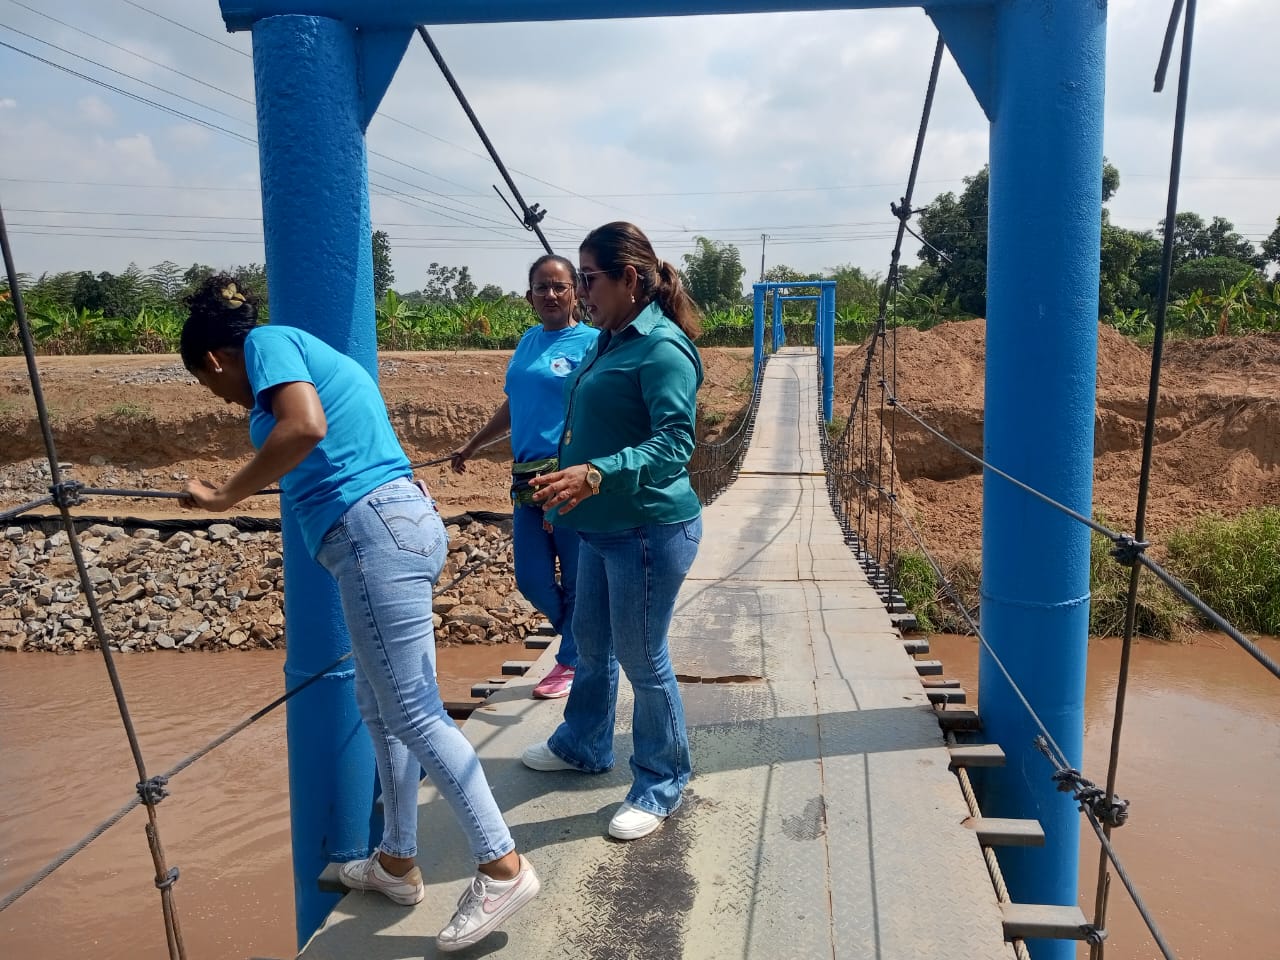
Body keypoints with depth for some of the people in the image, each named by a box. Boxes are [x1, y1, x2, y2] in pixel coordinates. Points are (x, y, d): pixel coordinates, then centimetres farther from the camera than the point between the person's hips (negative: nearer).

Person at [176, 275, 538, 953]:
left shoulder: (267, 341, 0)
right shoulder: (314, 355, 26)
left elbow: (304, 426, -20)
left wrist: (224, 497, -11)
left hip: (375, 533, -10)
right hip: (397, 522, 10)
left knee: (414, 715, -5)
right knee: (380, 710, 17)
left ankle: (503, 868, 2)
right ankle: (396, 863, 30)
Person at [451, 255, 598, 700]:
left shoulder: (591, 343, -6)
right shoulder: (529, 341, 14)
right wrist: (470, 446, 31)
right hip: (527, 477, 7)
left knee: (576, 579, 4)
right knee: (532, 579, 11)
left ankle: (572, 661, 23)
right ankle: (583, 638, 34)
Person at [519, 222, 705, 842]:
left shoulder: (662, 347, -19)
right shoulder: (610, 341, 9)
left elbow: (674, 443, -28)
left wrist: (596, 474, -40)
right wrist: (566, 476, 31)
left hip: (650, 529, -9)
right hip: (603, 527, 9)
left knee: (642, 658, 3)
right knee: (590, 641, 22)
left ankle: (661, 786, 23)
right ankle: (584, 745, 45)